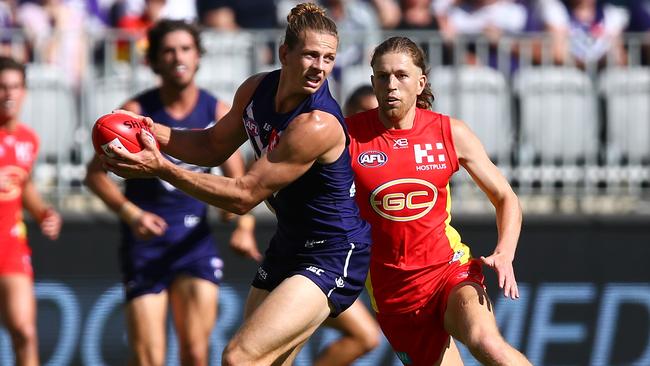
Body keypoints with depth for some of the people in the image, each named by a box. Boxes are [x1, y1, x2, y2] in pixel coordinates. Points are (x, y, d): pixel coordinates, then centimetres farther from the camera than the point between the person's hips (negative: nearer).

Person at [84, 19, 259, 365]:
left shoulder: (218, 113, 1)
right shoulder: (136, 112, -6)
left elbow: (235, 180, 8)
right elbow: (95, 172, -2)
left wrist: (244, 226, -10)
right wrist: (130, 213, -18)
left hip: (195, 239, 2)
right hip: (145, 240, -2)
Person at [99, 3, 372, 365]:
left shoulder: (318, 125, -28)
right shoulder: (256, 89, -2)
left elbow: (245, 196, -24)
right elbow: (214, 147, 15)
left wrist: (161, 169, -25)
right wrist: (157, 134, -3)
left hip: (333, 257, -9)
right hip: (288, 243, 9)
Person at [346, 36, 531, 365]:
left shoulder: (451, 134, -3)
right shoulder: (348, 135, -7)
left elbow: (506, 199, 5)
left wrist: (504, 255, -11)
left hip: (449, 268, -1)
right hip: (392, 286, 1)